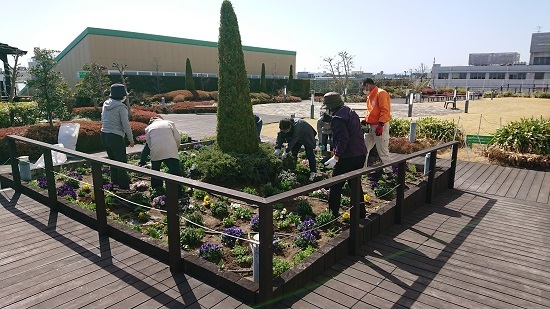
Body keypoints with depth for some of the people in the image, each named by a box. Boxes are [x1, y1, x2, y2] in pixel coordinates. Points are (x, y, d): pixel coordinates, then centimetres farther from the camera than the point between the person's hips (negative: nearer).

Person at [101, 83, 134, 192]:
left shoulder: (105, 104, 7)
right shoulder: (121, 107, -15)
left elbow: (103, 120, 16)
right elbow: (125, 124, -14)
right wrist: (131, 139, -6)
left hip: (104, 135, 8)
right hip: (115, 137, -8)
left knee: (113, 159, 19)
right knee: (122, 161, 2)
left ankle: (115, 182, 27)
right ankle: (123, 186, 7)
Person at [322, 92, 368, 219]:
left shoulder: (337, 119, -15)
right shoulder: (351, 112, 14)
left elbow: (343, 139, -25)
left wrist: (336, 157, -26)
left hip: (347, 157, -9)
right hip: (361, 154, 9)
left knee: (335, 186, 4)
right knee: (355, 184, 19)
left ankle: (332, 214, 11)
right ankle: (360, 212, 25)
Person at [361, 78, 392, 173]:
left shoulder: (381, 93, -12)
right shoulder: (370, 96, 16)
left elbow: (385, 111, -20)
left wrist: (380, 125, -24)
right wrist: (366, 121, 10)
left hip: (380, 126, -9)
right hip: (371, 126, 9)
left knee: (383, 151, -3)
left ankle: (388, 171, 9)